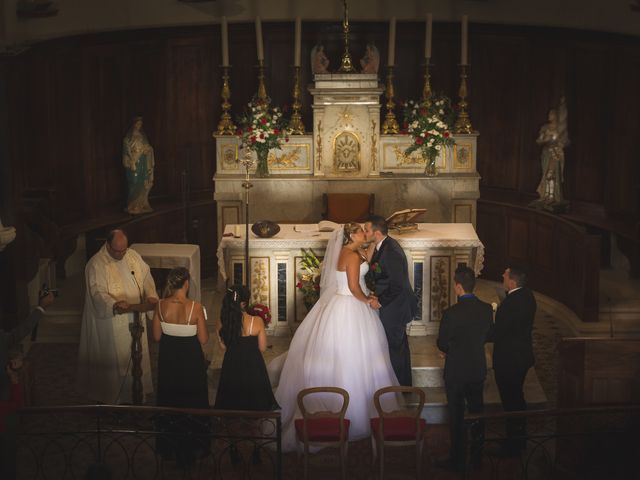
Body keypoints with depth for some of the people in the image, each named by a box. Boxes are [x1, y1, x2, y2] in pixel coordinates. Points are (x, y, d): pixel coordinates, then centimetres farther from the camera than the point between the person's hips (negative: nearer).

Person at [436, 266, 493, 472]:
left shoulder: (450, 313, -23)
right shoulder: (486, 309, -9)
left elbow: (442, 344, -11)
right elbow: (486, 336, 5)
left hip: (456, 372, -5)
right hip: (479, 369, 5)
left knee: (456, 417, 8)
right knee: (477, 412, 18)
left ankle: (457, 461, 17)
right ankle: (476, 456, 30)